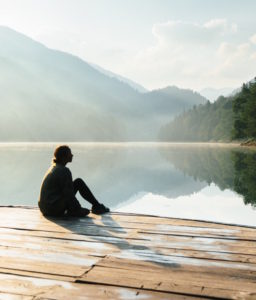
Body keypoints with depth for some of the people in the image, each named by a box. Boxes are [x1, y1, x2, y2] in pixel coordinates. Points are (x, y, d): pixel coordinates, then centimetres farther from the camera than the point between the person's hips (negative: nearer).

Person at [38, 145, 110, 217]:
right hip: (53, 209, -9)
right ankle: (97, 206, 10)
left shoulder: (54, 167, 12)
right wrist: (79, 210, -5)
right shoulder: (64, 171, -16)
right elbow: (69, 194, -16)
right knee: (79, 183, -2)